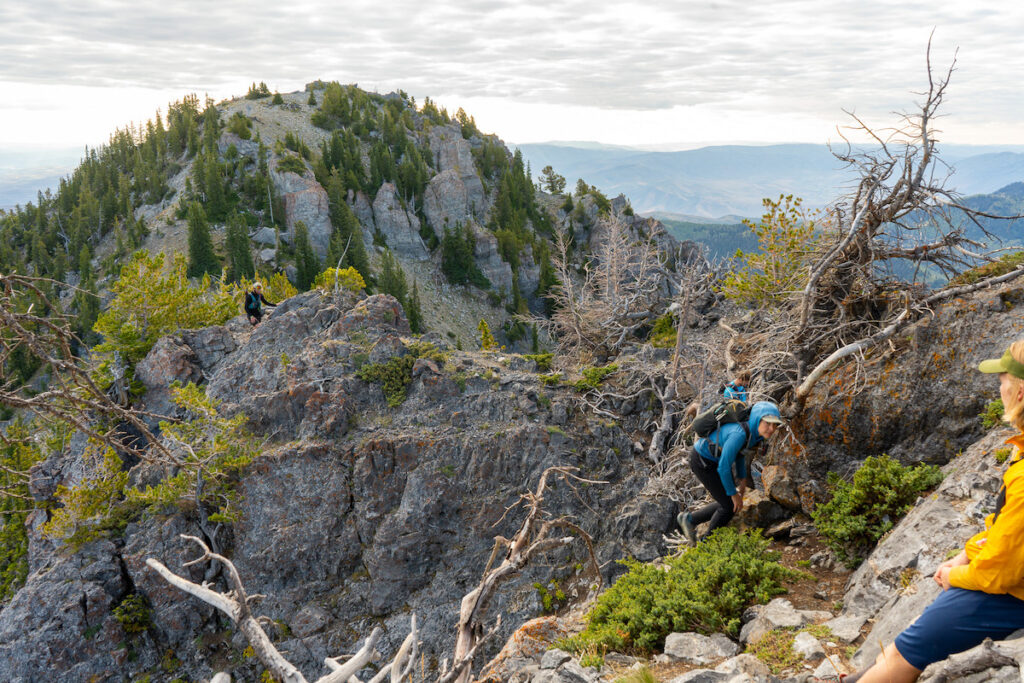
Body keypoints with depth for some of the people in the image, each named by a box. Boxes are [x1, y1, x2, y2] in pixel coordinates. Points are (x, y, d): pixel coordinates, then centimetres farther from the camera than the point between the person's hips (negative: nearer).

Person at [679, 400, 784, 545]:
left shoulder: (754, 431, -8)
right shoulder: (739, 434, -35)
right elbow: (723, 467, -28)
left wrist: (743, 479, 10)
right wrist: (733, 494, -17)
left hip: (715, 458, 9)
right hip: (702, 462, -9)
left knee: (728, 503, 10)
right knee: (730, 506, -3)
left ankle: (689, 519, 26)